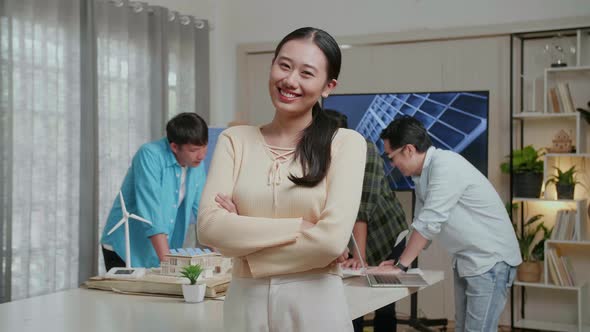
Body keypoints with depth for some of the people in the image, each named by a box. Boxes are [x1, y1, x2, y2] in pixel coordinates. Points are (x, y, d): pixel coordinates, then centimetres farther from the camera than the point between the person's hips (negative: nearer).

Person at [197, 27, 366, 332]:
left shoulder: (345, 142, -6)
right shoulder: (234, 139, 2)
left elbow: (332, 238, -17)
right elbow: (210, 226, -10)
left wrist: (243, 231, -9)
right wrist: (302, 226, -15)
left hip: (315, 304, -2)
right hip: (245, 303, 2)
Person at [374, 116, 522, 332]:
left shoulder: (445, 165, -22)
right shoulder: (421, 174, 6)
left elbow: (429, 223, -25)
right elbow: (422, 224, 13)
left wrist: (401, 266, -18)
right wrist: (400, 261, 4)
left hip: (490, 259, -9)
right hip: (465, 260, 9)